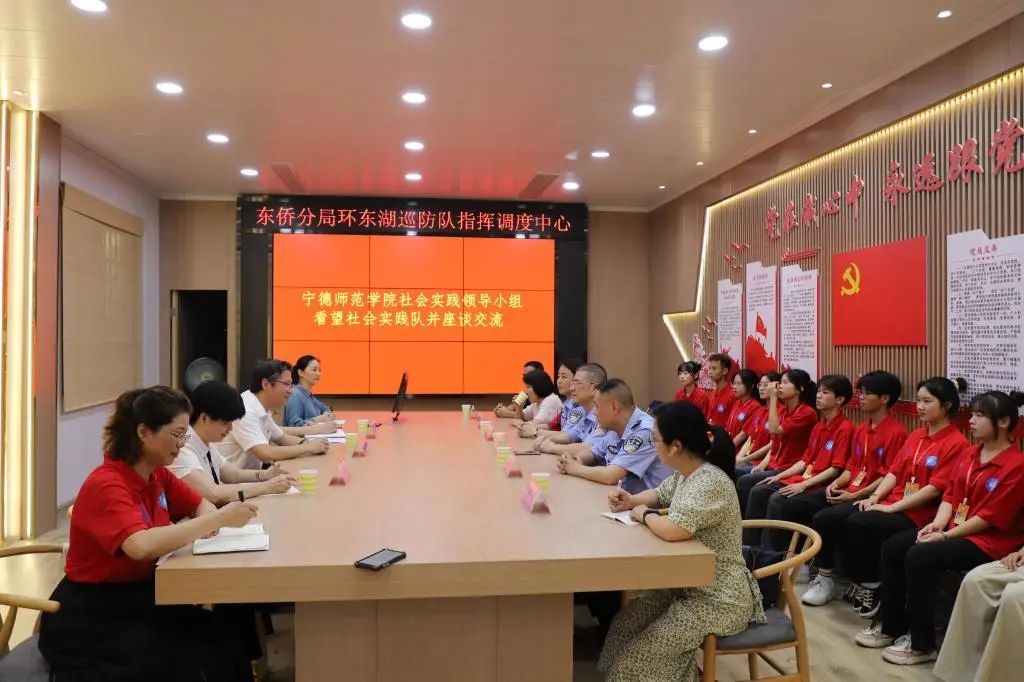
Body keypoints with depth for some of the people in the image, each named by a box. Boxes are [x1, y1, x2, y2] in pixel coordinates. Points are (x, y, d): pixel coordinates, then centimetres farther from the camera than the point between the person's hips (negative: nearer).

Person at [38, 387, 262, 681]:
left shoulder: (157, 474, 1)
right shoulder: (106, 485, -22)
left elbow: (200, 505, 15)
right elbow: (142, 545, -39)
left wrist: (209, 520, -9)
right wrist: (218, 519, -33)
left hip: (137, 596, 7)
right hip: (89, 617, -7)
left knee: (229, 630, -15)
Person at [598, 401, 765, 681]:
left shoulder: (710, 482, -27)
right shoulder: (685, 474, 2)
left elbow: (673, 530, -39)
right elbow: (660, 494, 23)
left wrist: (644, 515, -18)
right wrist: (632, 500, 2)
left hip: (720, 599, -9)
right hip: (691, 585, 9)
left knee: (639, 655, -12)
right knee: (625, 623, 9)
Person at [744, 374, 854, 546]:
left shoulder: (845, 428, -11)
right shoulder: (818, 426, 15)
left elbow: (836, 469, -16)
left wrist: (803, 485, -20)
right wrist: (779, 476, 5)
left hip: (822, 485, -8)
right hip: (804, 477, 8)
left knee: (778, 499, -27)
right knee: (758, 492, -6)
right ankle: (749, 546, -4)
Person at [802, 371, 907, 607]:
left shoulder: (896, 433, -11)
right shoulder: (861, 430, 16)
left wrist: (856, 495, -18)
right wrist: (837, 483, -1)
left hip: (869, 497, -9)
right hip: (848, 492, 9)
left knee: (824, 517, -29)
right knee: (796, 506, -3)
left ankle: (826, 579, -12)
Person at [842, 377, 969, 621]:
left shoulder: (956, 443, -9)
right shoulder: (915, 436, 16)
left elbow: (935, 488, -15)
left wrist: (892, 507, -17)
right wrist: (875, 497, -3)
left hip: (920, 514, -7)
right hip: (892, 504, 7)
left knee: (857, 524, -28)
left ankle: (872, 586, -8)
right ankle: (862, 583, -1)